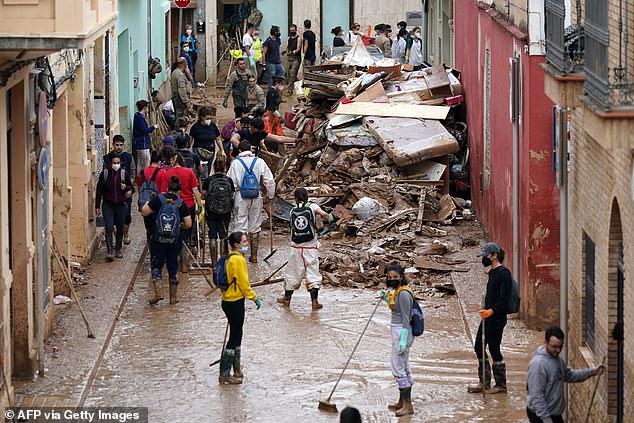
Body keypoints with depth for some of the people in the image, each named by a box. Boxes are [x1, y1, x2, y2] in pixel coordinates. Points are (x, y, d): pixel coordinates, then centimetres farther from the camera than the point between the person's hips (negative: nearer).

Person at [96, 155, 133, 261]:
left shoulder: (124, 173, -1)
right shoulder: (105, 173, -3)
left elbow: (130, 187, 12)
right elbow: (99, 190, 3)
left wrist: (126, 188, -13)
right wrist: (97, 206, 2)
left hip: (121, 205, 2)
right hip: (108, 205, -2)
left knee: (120, 229, 10)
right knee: (109, 228, -13)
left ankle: (118, 250, 26)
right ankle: (109, 251, -16)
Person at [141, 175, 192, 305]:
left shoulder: (158, 199, -5)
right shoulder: (181, 204, 1)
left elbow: (144, 212, -3)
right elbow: (188, 224, 0)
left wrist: (148, 203, 17)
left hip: (158, 239, -2)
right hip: (175, 241, 2)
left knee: (156, 265, 7)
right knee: (173, 266, 13)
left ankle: (158, 293, -10)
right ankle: (173, 297, 16)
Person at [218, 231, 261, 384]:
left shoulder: (231, 257, 10)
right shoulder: (238, 259, -20)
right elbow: (243, 283, -18)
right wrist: (254, 298, -7)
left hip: (229, 301, 10)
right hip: (235, 303, -10)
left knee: (236, 336, 18)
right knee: (235, 337, -4)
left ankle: (236, 371, 27)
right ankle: (224, 375, -2)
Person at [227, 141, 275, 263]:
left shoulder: (236, 163, -6)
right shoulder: (259, 162, -1)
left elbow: (231, 183, -6)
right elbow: (269, 181, 2)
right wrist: (270, 195, 14)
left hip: (241, 197, -2)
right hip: (256, 196, 2)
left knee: (241, 226, 2)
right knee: (255, 227, 13)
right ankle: (254, 255, 17)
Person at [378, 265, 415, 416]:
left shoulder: (403, 293, -19)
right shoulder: (397, 291, 11)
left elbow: (406, 319, -20)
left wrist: (403, 340, -22)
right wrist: (386, 298, 10)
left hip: (402, 332, -10)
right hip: (399, 331, 10)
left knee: (398, 368, -8)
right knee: (403, 367, 17)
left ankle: (408, 405, -4)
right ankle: (402, 401, 27)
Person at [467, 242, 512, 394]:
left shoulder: (503, 274, -16)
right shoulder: (492, 273, 13)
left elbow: (504, 299, -21)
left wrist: (491, 311, -30)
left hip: (497, 318, -10)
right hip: (488, 317, 10)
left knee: (494, 350, -3)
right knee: (479, 347, 12)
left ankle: (501, 385, 8)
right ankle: (484, 383, 20)